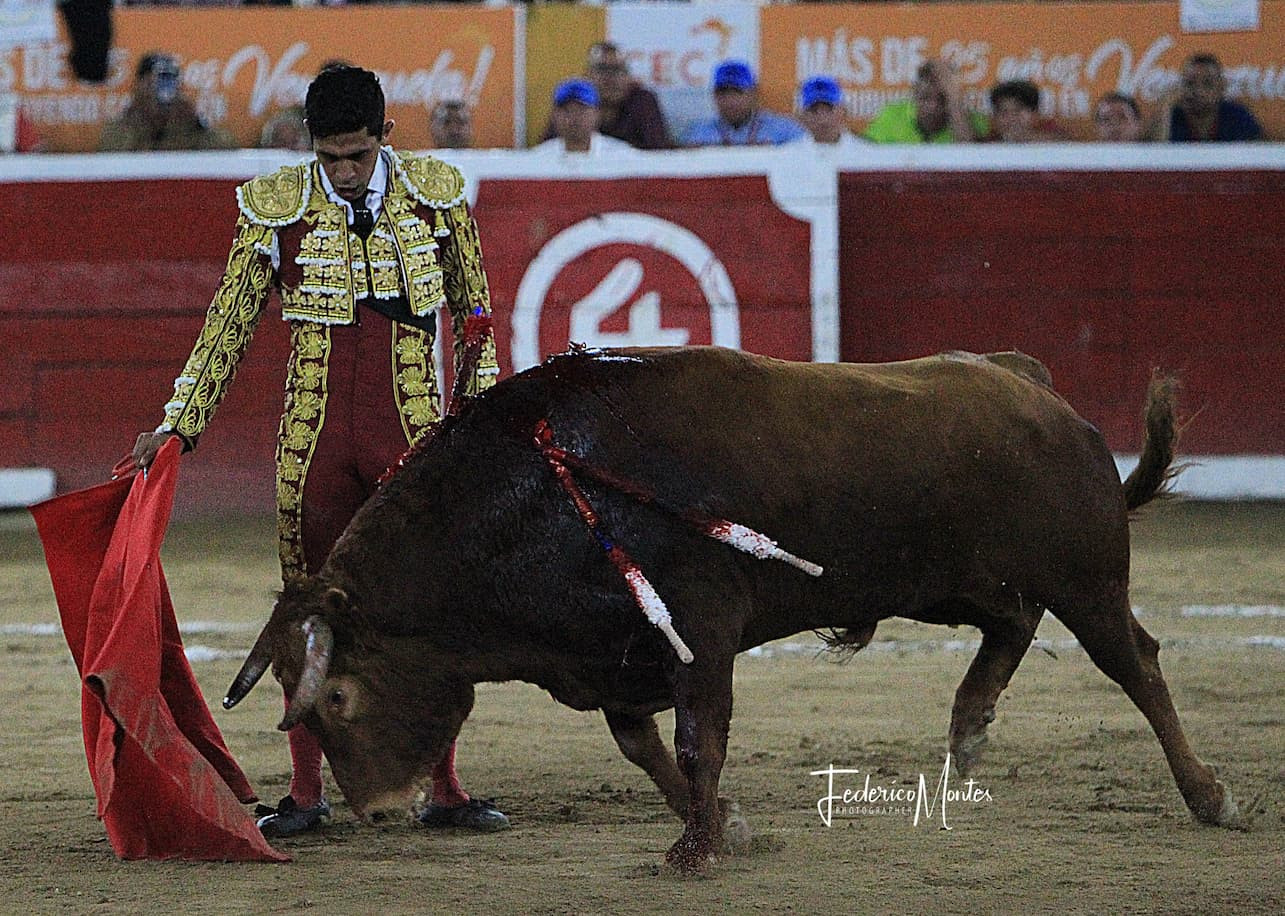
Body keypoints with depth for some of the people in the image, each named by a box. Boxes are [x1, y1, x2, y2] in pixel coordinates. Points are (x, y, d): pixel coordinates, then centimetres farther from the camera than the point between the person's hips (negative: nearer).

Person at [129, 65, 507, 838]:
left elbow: (474, 313, 12)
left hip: (412, 435, 0)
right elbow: (229, 327, 5)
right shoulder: (276, 209, -2)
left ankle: (445, 790, 8)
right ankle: (306, 794, 13)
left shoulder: (437, 195, 1)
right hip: (314, 439, 0)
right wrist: (175, 427, 1)